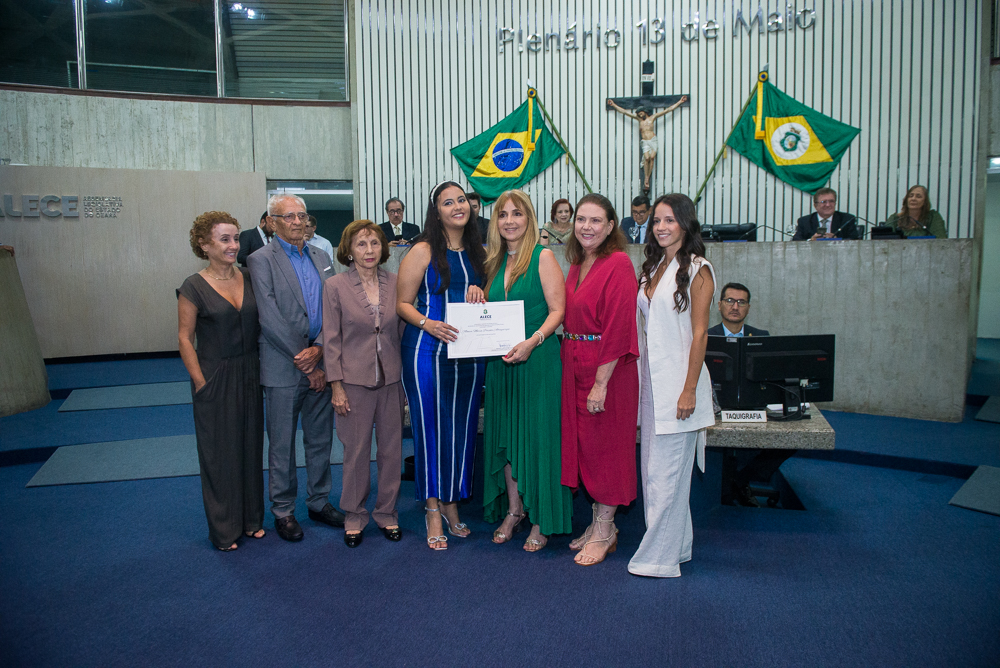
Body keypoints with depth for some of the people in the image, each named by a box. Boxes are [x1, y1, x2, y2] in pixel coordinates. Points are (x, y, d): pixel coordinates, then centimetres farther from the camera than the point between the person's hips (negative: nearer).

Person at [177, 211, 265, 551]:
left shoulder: (249, 279, 3)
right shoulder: (194, 287, -10)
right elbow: (185, 339, -7)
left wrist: (264, 370, 3)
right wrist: (201, 382, -11)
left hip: (249, 376, 5)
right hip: (215, 379, -4)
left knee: (250, 446, 13)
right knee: (219, 451, 7)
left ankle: (251, 518, 29)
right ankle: (223, 528, 22)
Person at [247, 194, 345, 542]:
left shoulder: (321, 257, 12)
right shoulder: (261, 260, -5)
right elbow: (270, 318, -13)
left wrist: (318, 349, -11)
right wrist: (306, 363, -13)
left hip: (320, 363, 5)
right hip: (283, 367, -5)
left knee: (320, 439, 14)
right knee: (282, 444, 7)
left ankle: (319, 501, 29)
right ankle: (283, 510, 21)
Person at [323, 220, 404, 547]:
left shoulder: (395, 283, 3)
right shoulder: (335, 286, -4)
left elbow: (403, 331, 8)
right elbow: (331, 339, -3)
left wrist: (406, 375, 6)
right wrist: (336, 385, -7)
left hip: (392, 379, 3)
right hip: (355, 380, -2)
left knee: (392, 448, 9)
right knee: (357, 451, 6)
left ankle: (387, 513, 26)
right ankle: (354, 516, 24)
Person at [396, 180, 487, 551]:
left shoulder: (477, 252, 12)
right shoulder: (423, 252, -3)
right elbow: (402, 302, -3)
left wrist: (480, 294, -3)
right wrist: (428, 324, -20)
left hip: (470, 351, 5)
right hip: (427, 352, -5)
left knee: (463, 428, 9)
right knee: (430, 427, 0)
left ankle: (452, 504, 26)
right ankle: (433, 510, 13)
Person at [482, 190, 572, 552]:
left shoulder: (543, 257, -5)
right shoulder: (495, 261, 13)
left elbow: (558, 310, -11)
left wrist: (532, 342, -23)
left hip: (538, 358, -6)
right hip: (500, 360, 6)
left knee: (537, 434, -1)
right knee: (504, 434, 11)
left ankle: (542, 521, 12)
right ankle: (513, 511, 26)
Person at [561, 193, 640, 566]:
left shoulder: (618, 264, -14)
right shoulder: (577, 267, 11)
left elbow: (618, 327, -19)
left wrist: (601, 383, -20)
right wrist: (571, 365, 8)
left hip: (606, 371, -8)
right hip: (575, 367, 8)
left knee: (604, 446, 3)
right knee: (584, 444, 14)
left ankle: (604, 533, 18)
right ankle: (600, 522, 30)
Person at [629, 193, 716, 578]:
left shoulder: (697, 269, -7)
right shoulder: (653, 268, 14)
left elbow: (699, 333, -11)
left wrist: (690, 389, -16)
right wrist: (641, 377, 12)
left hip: (677, 380, -8)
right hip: (650, 380, 8)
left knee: (667, 472, -2)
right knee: (653, 469, 13)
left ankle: (661, 557, 10)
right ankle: (675, 545, 27)